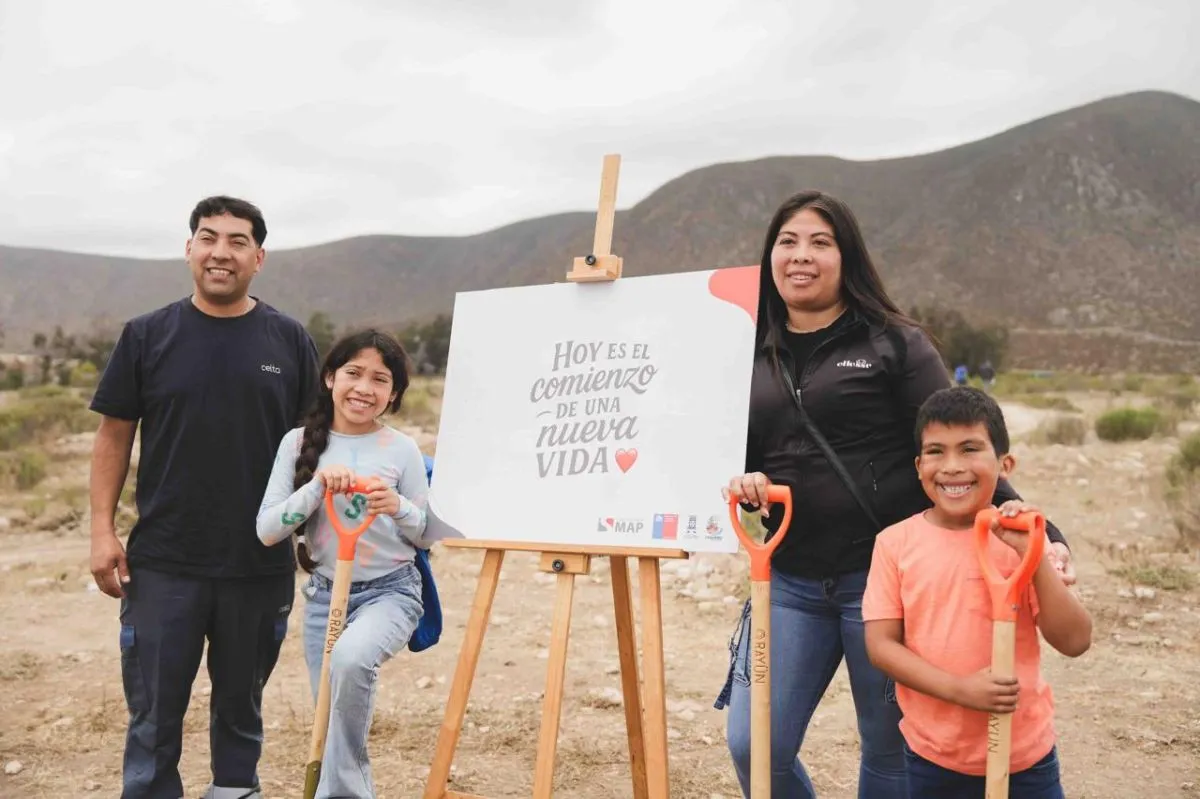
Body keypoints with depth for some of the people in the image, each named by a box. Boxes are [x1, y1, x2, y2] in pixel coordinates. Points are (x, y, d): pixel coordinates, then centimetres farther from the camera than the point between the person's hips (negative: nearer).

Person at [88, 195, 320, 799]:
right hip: (163, 564, 0)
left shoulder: (289, 341, 3)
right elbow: (114, 435, 4)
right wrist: (103, 529, -3)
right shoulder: (148, 336, 2)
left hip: (261, 564, 1)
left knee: (241, 706, 15)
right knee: (154, 714, 6)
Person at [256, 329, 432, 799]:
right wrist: (318, 486, -21)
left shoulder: (402, 450, -5)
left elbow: (428, 536, 2)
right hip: (325, 596, 3)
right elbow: (266, 531, -7)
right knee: (335, 727, 7)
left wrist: (399, 508, -19)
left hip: (390, 591, -3)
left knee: (351, 657, -33)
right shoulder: (299, 443, -2)